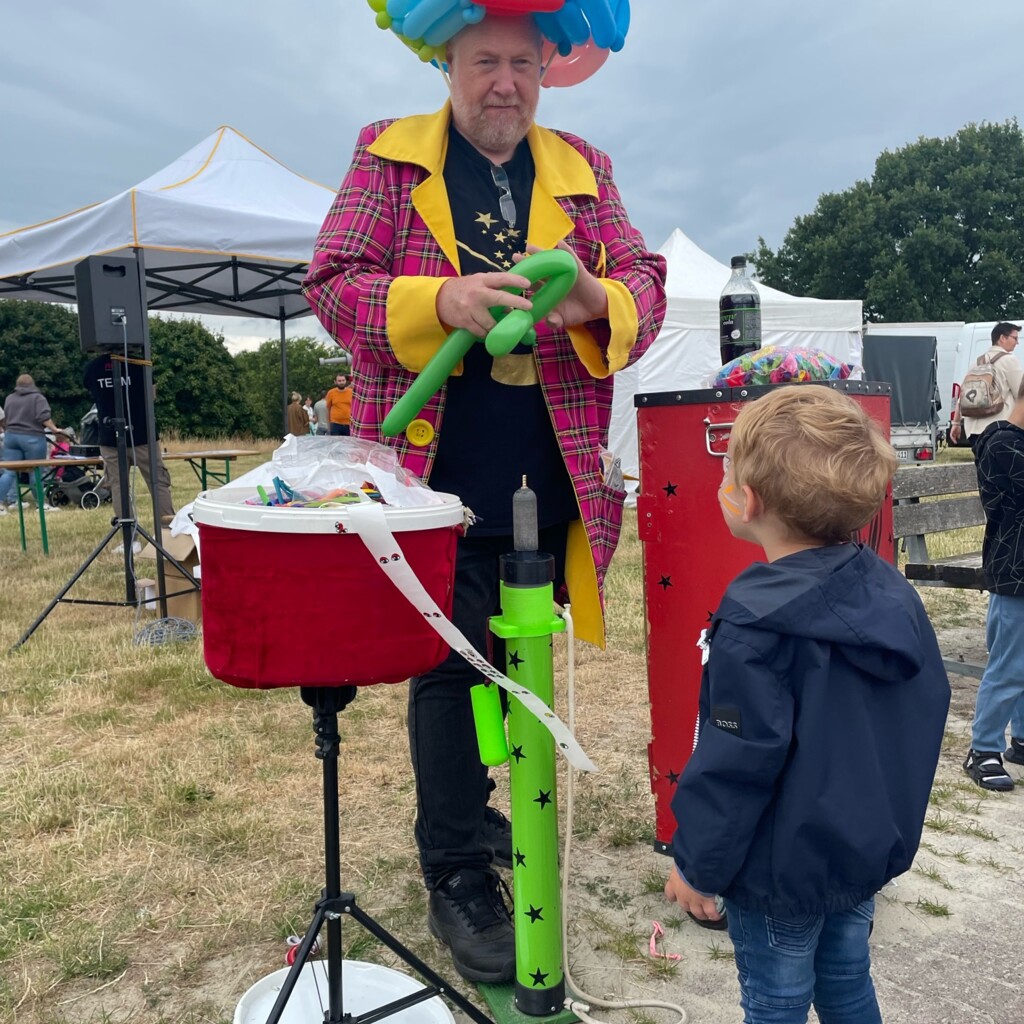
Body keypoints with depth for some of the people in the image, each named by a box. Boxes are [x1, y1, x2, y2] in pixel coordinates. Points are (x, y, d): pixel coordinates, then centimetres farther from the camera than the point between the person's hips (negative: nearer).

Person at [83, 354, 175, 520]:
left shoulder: (90, 368, 2)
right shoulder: (138, 362, -6)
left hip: (109, 438, 2)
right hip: (141, 435, -2)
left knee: (118, 485, 7)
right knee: (158, 482, 4)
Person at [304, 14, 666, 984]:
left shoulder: (584, 170, 14)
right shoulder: (389, 157, 5)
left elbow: (644, 281, 7)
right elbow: (331, 281, -3)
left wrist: (600, 302, -19)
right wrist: (440, 301, -22)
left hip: (550, 477, 4)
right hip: (439, 470, -3)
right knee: (451, 664, 2)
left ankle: (457, 810, 37)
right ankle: (455, 873, 17)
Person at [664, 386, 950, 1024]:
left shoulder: (756, 630, -29)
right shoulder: (892, 592, -6)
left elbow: (736, 765, -24)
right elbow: (929, 706, 5)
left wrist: (697, 864, -10)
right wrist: (891, 814, 19)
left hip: (782, 872, -7)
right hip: (873, 849, 7)